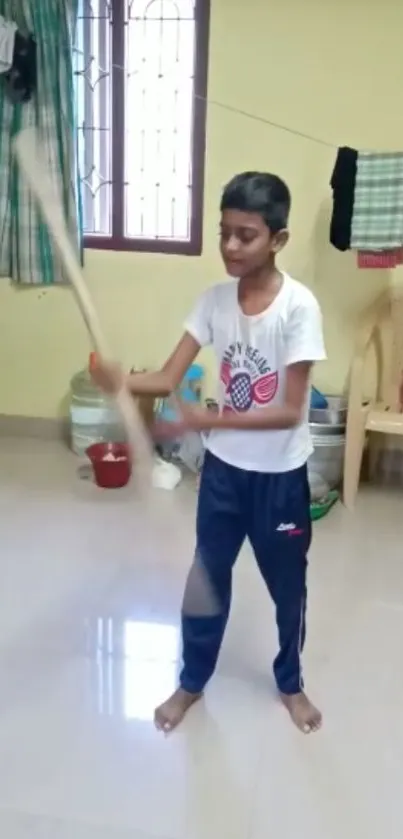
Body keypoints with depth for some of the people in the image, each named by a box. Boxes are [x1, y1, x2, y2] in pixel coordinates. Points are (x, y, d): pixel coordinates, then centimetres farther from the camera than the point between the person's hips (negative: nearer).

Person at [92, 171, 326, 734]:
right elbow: (168, 379, -10)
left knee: (287, 586, 16)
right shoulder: (215, 299, -6)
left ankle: (290, 683, 43)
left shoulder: (299, 306, -20)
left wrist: (214, 419, -32)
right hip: (223, 467, 4)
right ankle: (192, 682, 40)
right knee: (207, 577, 16)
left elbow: (290, 412, -22)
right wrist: (121, 381, -31)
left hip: (280, 474, -3)